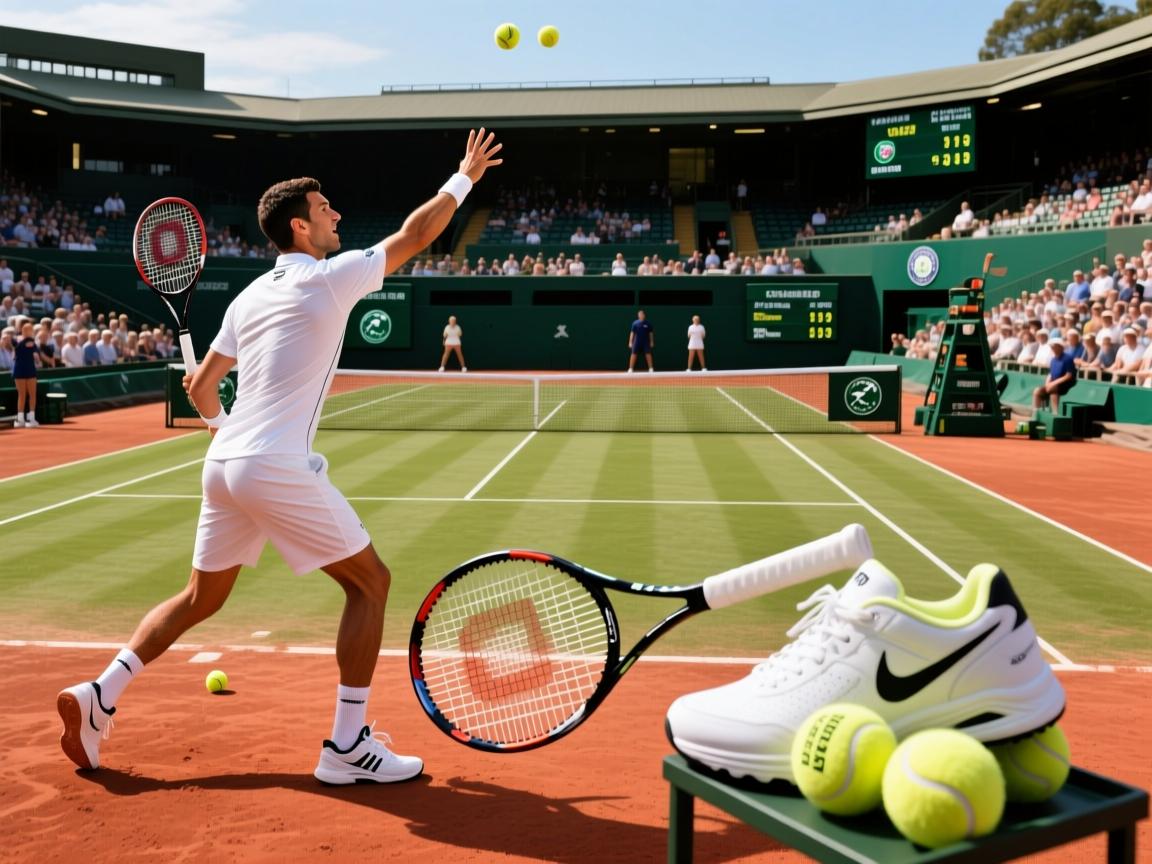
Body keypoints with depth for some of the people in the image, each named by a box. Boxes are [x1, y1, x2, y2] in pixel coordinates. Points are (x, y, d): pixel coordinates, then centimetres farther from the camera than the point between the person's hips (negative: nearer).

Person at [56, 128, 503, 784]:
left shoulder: (248, 298, 15)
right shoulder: (330, 278, -6)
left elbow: (201, 386, 20)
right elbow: (413, 237, 2)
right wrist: (466, 177, 15)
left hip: (224, 464, 8)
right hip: (280, 470, -8)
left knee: (202, 596, 23)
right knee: (369, 582, 4)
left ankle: (99, 696, 19)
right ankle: (347, 747, 5)